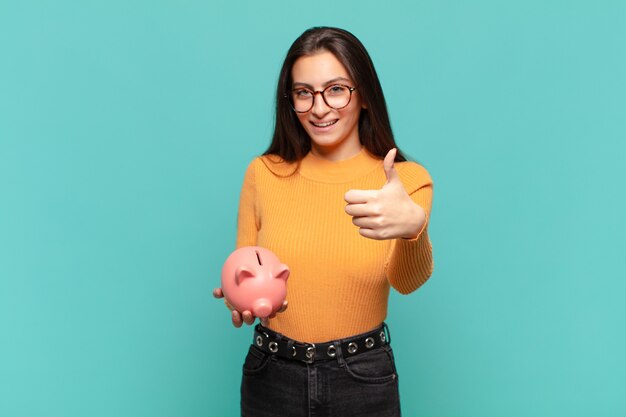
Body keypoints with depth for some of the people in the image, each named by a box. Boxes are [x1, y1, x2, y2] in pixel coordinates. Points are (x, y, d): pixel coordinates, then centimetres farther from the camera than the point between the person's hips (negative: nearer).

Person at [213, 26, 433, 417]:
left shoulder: (406, 179, -8)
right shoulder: (264, 173, -4)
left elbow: (409, 280, -23)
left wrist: (413, 227, -43)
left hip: (364, 378, -1)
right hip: (271, 375, 1)